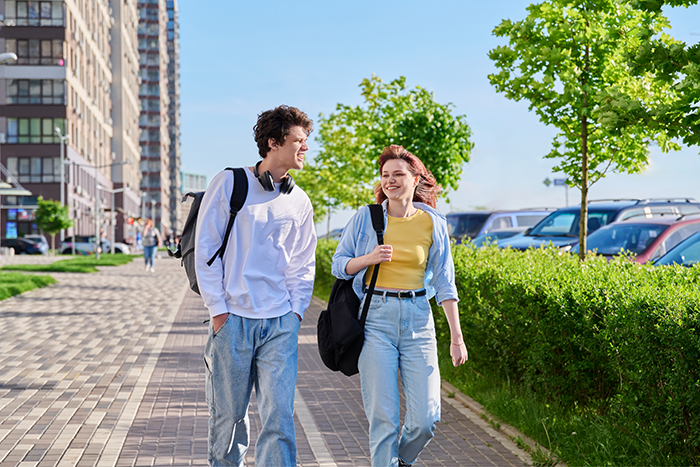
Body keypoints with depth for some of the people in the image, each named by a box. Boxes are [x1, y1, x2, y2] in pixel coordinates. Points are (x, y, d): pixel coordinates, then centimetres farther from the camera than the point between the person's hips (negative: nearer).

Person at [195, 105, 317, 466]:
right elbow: (206, 248, -2)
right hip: (233, 318, -2)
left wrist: (295, 310, 4)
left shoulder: (299, 202, 11)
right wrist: (218, 309, -6)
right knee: (227, 413, 8)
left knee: (279, 416, -4)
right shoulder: (229, 183, -1)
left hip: (281, 323, 3)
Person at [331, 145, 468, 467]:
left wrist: (456, 337, 2)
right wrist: (369, 258, -12)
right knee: (383, 417, -4)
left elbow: (445, 283, 6)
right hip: (375, 317, -1)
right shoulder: (365, 217, 2)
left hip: (417, 319, 1)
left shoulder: (433, 223, 4)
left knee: (426, 418, -3)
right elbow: (338, 265, 8)